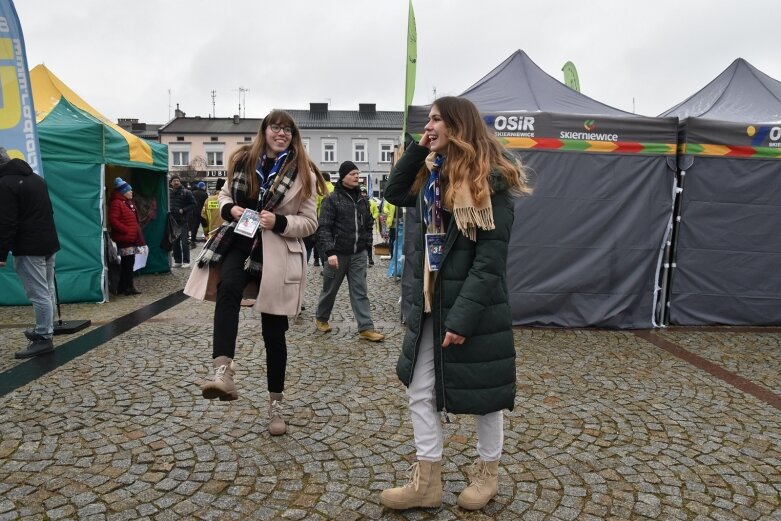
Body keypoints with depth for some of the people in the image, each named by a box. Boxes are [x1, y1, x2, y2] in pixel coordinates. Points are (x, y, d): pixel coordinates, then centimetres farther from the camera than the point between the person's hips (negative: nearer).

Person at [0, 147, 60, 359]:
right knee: (47, 291, 15)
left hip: (29, 248, -9)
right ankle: (44, 330, 27)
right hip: (48, 242, 9)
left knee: (38, 294, -7)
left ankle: (43, 338, -3)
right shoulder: (34, 177, 16)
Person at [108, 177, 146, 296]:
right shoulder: (116, 203, -13)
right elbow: (113, 220, -22)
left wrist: (136, 230, 16)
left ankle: (122, 287, 20)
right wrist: (126, 230, -22)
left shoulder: (128, 202, 18)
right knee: (129, 263, -7)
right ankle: (129, 287, -2)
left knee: (126, 263, 13)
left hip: (132, 237, 10)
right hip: (125, 238, -10)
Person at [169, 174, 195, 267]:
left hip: (183, 221, -5)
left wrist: (183, 210, -13)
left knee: (184, 242, -5)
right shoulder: (168, 192, 9)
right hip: (172, 221, 5)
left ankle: (186, 261, 1)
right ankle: (177, 261, 18)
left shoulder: (186, 192, -4)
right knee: (175, 242, 9)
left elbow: (193, 204, -5)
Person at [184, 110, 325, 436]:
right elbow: (225, 195, 18)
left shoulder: (302, 173, -2)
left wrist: (279, 222, -19)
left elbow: (310, 223, -1)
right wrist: (229, 209, -5)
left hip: (277, 255, -2)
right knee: (227, 288, -34)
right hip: (240, 242, 2)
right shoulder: (243, 161, 7)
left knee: (273, 330, 5)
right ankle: (223, 373, -41)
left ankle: (275, 403, 21)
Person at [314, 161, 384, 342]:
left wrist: (366, 243, 8)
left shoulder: (362, 200, 11)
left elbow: (368, 224, 21)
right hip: (338, 253, -4)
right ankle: (321, 318, 33)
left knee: (360, 292, 2)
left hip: (358, 254, 4)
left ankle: (366, 328, 2)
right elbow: (323, 228, -13)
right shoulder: (332, 199, -7)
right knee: (330, 289, 11)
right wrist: (330, 252, -22)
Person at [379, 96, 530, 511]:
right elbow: (394, 193, 18)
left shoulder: (490, 181, -14)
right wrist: (417, 149, 5)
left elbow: (491, 259, -19)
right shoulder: (433, 174, 10)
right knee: (420, 393, 11)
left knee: (482, 395, 12)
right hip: (430, 307, 8)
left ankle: (487, 474, 35)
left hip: (474, 310, -7)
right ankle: (427, 481, 26)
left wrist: (463, 317, -23)